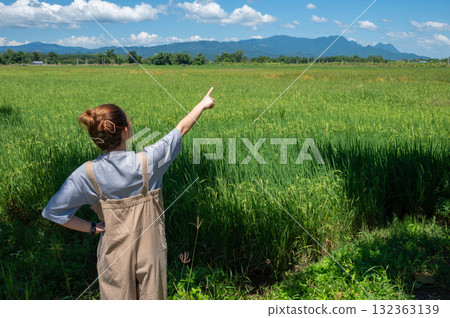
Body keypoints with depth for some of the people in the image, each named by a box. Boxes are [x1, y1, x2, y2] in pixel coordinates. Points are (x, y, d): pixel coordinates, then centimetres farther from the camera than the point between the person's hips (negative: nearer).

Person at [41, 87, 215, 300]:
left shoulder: (87, 174, -17)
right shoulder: (147, 162, -20)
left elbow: (54, 211, -12)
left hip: (115, 257, 1)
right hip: (151, 252, -1)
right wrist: (203, 105, 9)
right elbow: (181, 129, -5)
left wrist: (92, 228, -4)